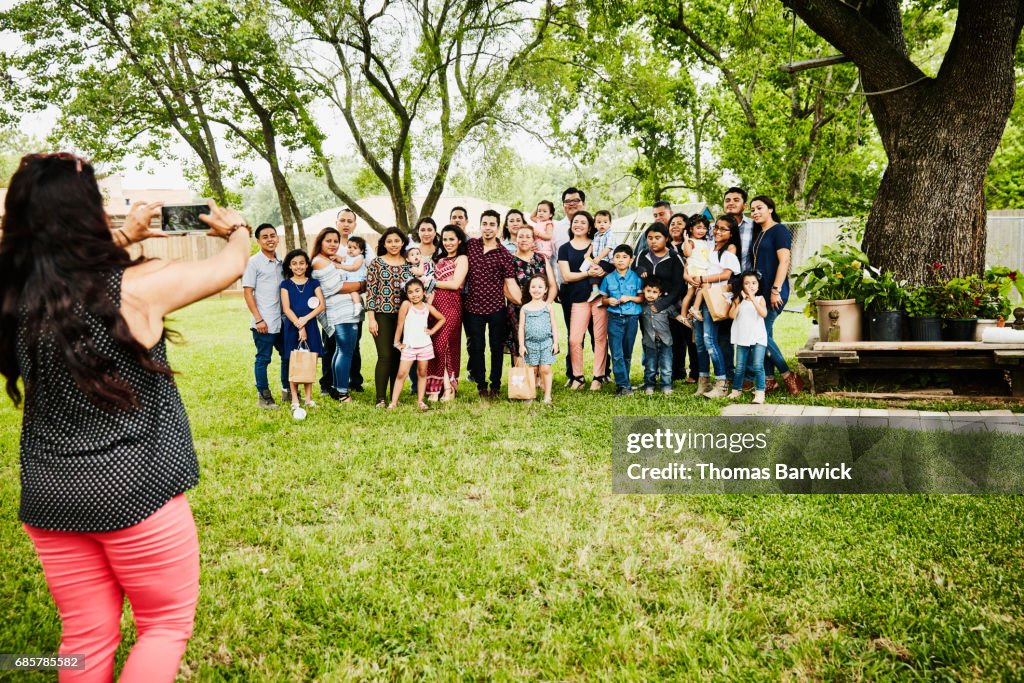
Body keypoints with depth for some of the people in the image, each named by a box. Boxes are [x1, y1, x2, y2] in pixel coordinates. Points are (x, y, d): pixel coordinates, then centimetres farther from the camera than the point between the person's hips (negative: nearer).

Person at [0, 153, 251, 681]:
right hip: (136, 491, -5)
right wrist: (236, 229, 18)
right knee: (168, 625, 15)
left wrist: (122, 237, 23)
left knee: (86, 639, 19)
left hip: (49, 497, 6)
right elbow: (231, 267, -2)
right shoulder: (135, 287, -17)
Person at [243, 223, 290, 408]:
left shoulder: (281, 262, 12)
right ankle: (263, 396, 13)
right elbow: (247, 292, -8)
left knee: (288, 356, 12)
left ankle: (287, 392, 26)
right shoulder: (254, 262, -5)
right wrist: (258, 319, -13)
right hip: (264, 323, -6)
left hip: (283, 321, 6)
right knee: (263, 359, 1)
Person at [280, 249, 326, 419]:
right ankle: (294, 401, 2)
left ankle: (308, 397, 13)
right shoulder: (286, 284, 4)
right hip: (292, 327, -1)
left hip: (310, 326, 1)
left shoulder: (313, 283, 7)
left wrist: (305, 319, -14)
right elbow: (286, 308, -4)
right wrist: (299, 326, -14)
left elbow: (322, 305, -3)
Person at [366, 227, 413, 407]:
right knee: (385, 356, -8)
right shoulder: (376, 263, 1)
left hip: (403, 316, 3)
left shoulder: (409, 264, 10)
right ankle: (381, 398, -3)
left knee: (399, 356, 7)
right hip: (382, 315, -3)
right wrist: (371, 318, -8)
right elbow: (370, 291, -2)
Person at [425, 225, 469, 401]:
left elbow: (455, 284, -10)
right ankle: (436, 387, 6)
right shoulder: (440, 259, 23)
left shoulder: (462, 259, 1)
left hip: (451, 305, -6)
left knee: (442, 344, -11)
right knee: (434, 345, 1)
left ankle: (447, 387, -4)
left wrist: (431, 283, -3)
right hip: (435, 303, 6)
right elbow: (433, 279, 18)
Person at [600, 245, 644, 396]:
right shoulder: (608, 278, 4)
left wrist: (630, 298, -14)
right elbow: (603, 298, 10)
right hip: (614, 319, 0)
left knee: (627, 354, 9)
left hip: (631, 318, 0)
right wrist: (609, 301, -11)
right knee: (616, 354, -7)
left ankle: (622, 382, 21)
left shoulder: (636, 277, 0)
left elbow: (642, 298, 2)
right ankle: (623, 385, -4)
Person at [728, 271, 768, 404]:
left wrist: (753, 299, -20)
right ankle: (736, 390, 21)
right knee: (740, 367, 8)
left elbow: (764, 313, -15)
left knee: (758, 366, -11)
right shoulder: (738, 300, 6)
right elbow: (731, 315, -8)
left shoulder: (760, 299, 2)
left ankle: (760, 392, -9)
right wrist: (740, 301, -14)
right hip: (742, 338, 2)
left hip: (758, 338, -2)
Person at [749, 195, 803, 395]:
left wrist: (776, 290, -21)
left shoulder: (779, 230, -7)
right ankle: (769, 380, 10)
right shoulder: (759, 234, 19)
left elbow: (784, 261, -15)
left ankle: (789, 376, -3)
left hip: (774, 292, -9)